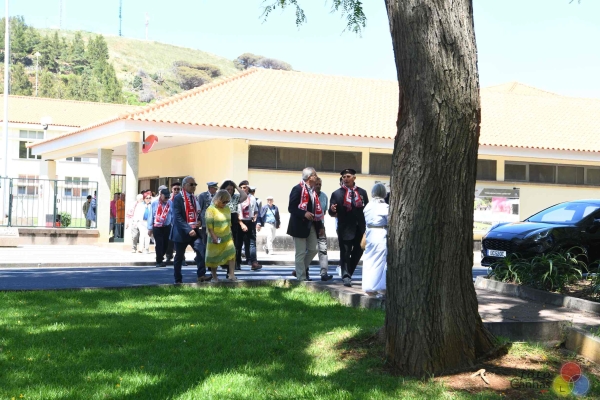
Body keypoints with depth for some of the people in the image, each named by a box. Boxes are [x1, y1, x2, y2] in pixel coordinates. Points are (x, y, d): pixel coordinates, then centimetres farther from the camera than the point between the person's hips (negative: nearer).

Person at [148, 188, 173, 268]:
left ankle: (160, 258, 32)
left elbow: (173, 215, 3)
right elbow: (151, 216, -3)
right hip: (157, 227, -3)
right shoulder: (154, 203, -7)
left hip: (167, 227, 3)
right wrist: (150, 228, -2)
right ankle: (159, 261, 1)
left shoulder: (170, 203, -3)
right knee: (159, 244, -6)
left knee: (166, 244, 10)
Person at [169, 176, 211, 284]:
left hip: (194, 231, 5)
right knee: (179, 257, 6)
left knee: (201, 251, -15)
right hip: (182, 232, -5)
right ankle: (178, 280, 16)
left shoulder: (195, 198, 12)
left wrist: (199, 222, -1)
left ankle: (201, 275, -15)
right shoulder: (178, 198, -10)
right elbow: (177, 217, -18)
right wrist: (188, 229, -26)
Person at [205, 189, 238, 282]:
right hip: (216, 239, -5)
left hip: (227, 237, 5)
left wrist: (231, 235, 16)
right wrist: (214, 237, -20)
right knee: (214, 258, 6)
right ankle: (214, 277, 18)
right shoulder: (211, 209, -13)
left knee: (231, 254, -6)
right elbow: (209, 225, -16)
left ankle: (231, 275, -2)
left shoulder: (227, 208, 8)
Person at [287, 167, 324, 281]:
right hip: (300, 225, -8)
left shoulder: (312, 190, 13)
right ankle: (301, 278, 6)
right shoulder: (298, 189, -12)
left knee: (314, 249, 9)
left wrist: (320, 226, 12)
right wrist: (304, 214, -30)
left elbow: (316, 210, 15)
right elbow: (291, 208, -17)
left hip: (311, 225, 8)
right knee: (301, 253, -1)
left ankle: (301, 269, 26)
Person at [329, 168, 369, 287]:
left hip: (360, 229, 3)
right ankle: (346, 276, 7)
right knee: (345, 253, 1)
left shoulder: (362, 192, 7)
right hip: (345, 229, -3)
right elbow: (332, 212, -3)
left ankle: (348, 273, 28)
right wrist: (332, 210, -26)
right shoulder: (337, 194, -1)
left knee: (358, 252, 11)